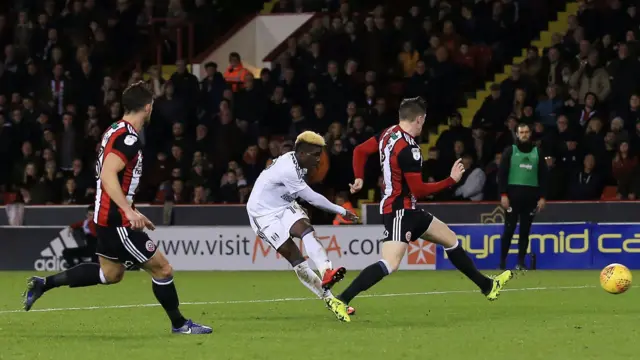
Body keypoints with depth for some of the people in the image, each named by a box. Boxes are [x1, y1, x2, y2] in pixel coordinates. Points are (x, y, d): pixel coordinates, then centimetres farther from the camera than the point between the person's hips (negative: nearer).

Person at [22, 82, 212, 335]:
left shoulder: (116, 131, 11)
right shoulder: (128, 137, -19)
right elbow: (108, 175, -30)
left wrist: (132, 214, 27)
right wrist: (129, 211, -36)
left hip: (108, 217, 10)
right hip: (117, 221, -10)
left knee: (111, 274, 23)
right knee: (162, 269, -2)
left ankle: (44, 284, 23)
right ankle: (179, 324, 11)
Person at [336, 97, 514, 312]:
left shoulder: (388, 134, 4)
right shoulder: (408, 149, -23)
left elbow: (360, 151, 13)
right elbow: (419, 190, -20)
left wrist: (359, 178, 16)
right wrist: (452, 180, -13)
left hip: (408, 209, 11)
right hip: (399, 210, -11)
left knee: (450, 239, 19)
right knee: (390, 264, -23)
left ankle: (486, 286, 30)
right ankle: (341, 300, -25)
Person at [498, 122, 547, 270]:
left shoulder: (537, 153, 11)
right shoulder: (510, 151, 4)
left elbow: (543, 175, 11)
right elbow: (502, 173, -1)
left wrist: (542, 197, 3)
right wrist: (503, 194, -10)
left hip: (531, 196, 3)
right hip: (513, 194, -3)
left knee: (525, 230, 4)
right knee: (509, 229, -5)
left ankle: (521, 263, 8)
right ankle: (502, 262, -1)